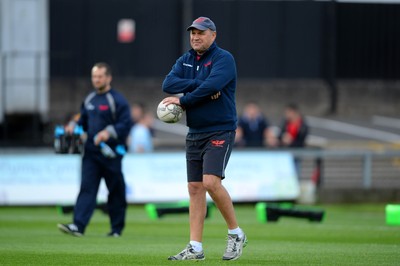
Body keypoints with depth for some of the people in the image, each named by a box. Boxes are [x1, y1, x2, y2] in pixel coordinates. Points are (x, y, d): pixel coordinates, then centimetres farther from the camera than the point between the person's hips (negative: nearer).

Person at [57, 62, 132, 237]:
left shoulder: (117, 100, -5)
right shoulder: (89, 100, 15)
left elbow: (125, 124, -12)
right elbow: (84, 121, 26)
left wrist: (108, 132, -26)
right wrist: (74, 126, 6)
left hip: (111, 153, -5)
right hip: (91, 152, 5)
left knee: (116, 191, 5)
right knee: (87, 188, -6)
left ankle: (117, 228, 16)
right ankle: (78, 226, -16)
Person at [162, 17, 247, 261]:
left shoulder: (223, 59, -8)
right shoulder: (186, 60, 12)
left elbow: (211, 87, -23)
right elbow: (168, 84, -4)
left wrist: (182, 100, -15)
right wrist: (199, 85, -16)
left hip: (220, 132, -7)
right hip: (195, 133, 7)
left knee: (211, 182, -20)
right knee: (195, 187, 4)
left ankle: (236, 234, -4)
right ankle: (195, 248, 5)